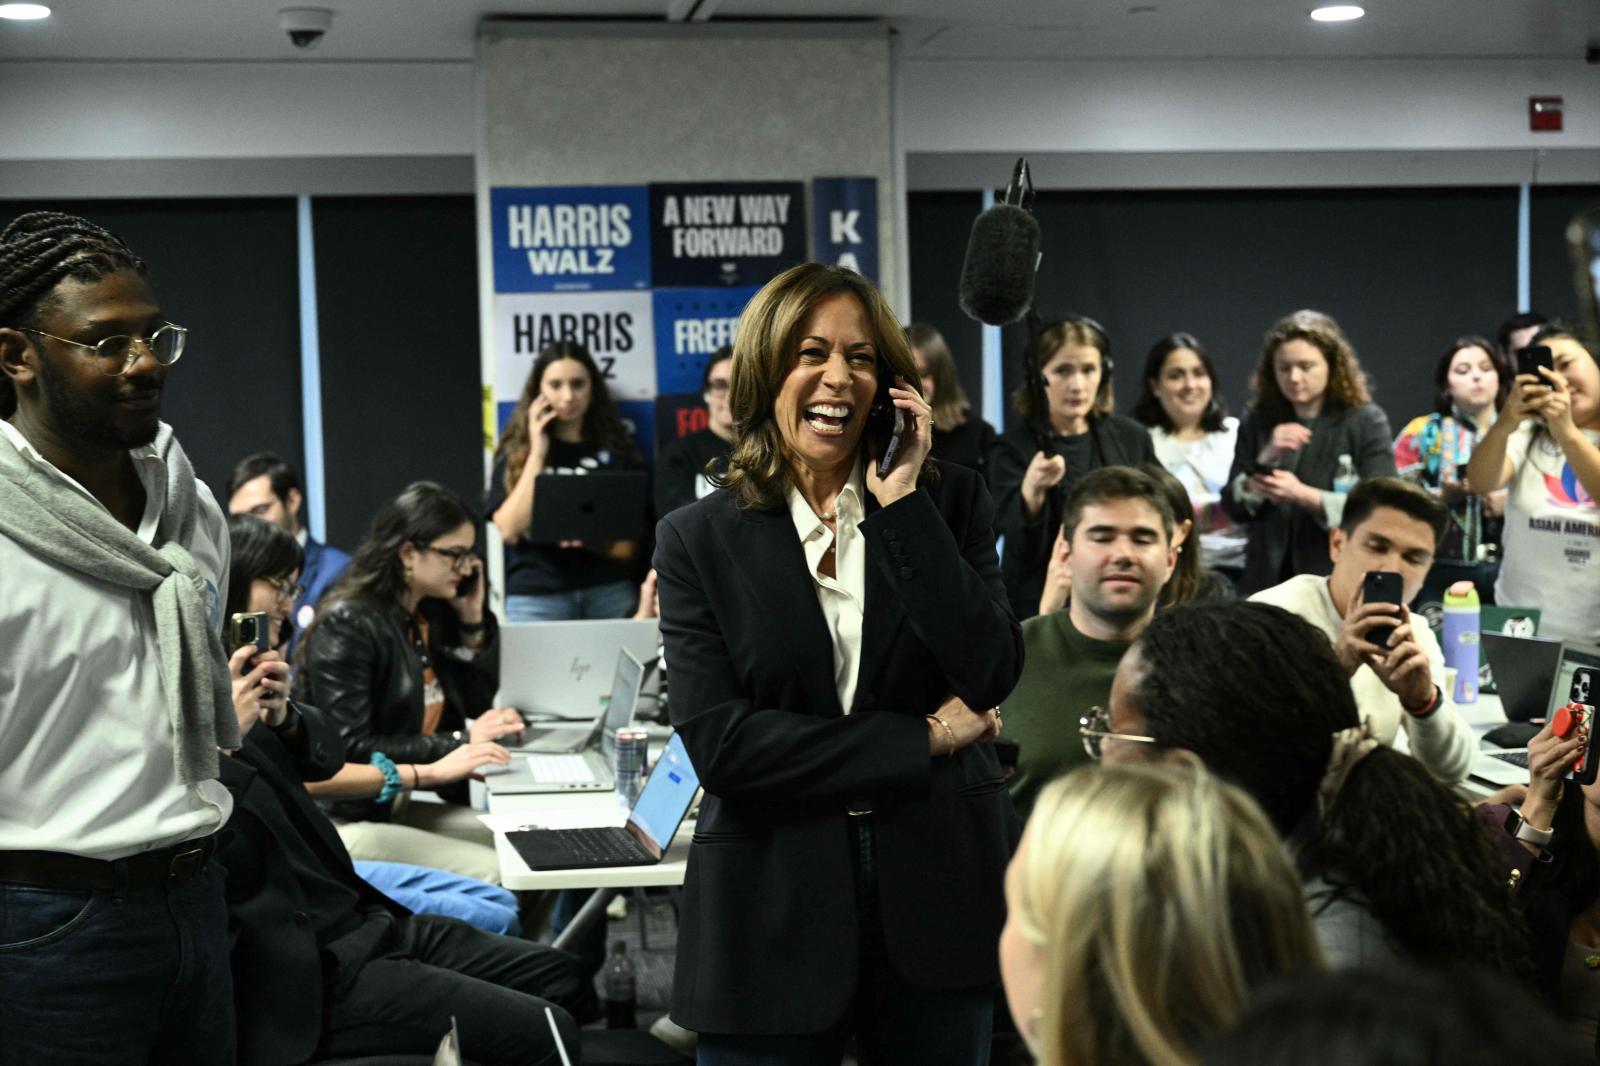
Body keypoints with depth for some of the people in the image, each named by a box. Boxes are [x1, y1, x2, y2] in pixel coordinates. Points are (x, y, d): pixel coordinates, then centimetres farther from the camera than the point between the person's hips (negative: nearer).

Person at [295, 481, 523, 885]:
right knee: (492, 874, -23)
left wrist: (474, 621, 3)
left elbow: (479, 703, 18)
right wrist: (458, 743, -22)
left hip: (399, 805, 8)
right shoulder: (347, 625, -15)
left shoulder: (430, 614, 8)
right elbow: (348, 750, -22)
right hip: (343, 820, -8)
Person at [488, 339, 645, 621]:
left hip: (609, 593, 1)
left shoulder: (615, 450, 10)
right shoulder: (516, 452, 9)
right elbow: (510, 529, -6)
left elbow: (628, 546, 7)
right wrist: (537, 453, -3)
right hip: (536, 595, -1)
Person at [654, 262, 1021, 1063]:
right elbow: (718, 743, -10)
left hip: (934, 893, 2)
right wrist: (922, 739, -11)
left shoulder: (949, 502, 4)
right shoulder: (698, 539, 0)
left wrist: (904, 504, -12)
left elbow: (992, 675, -10)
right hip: (774, 913, -1)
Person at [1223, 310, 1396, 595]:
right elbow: (1233, 507, 4)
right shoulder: (1258, 421, 7)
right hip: (1267, 578, 3)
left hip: (1340, 583, -3)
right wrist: (1265, 460, -12)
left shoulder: (1366, 421, -2)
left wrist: (1303, 495, -16)